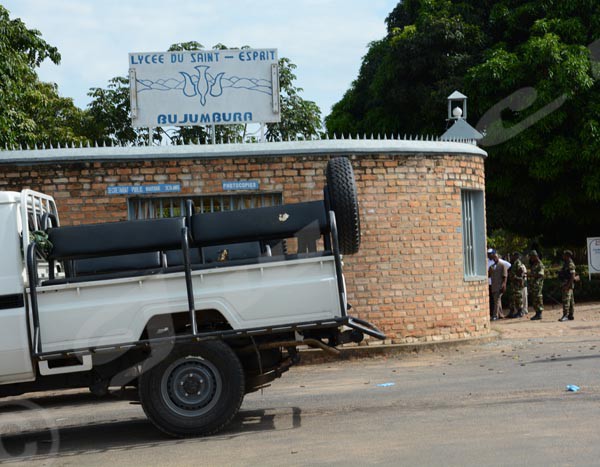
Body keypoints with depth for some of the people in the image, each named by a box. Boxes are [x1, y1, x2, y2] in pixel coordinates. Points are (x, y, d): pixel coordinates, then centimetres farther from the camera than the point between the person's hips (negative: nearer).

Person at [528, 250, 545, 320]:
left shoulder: (540, 264, -10)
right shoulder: (533, 265, 19)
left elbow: (540, 275, -20)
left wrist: (532, 275, -22)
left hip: (538, 284, -10)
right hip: (533, 285, 10)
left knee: (538, 299, -9)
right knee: (534, 299, 9)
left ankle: (539, 314, -8)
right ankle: (537, 314, 14)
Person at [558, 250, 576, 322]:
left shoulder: (570, 264, -14)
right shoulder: (565, 264, 17)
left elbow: (572, 276, -20)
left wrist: (568, 285, -25)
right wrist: (562, 285, 21)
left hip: (568, 285, -10)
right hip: (565, 285, 10)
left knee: (566, 300, -14)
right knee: (570, 300, 10)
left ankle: (565, 315, -18)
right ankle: (571, 315, 12)